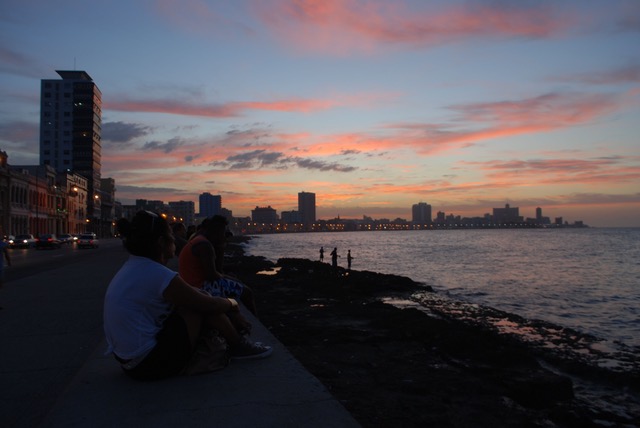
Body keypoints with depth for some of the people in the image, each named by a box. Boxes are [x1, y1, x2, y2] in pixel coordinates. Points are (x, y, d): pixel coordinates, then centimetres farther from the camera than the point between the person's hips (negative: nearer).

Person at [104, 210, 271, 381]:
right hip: (153, 365, -10)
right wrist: (232, 303, 11)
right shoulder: (158, 275, -20)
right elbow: (211, 305, -11)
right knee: (202, 306, -5)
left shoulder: (128, 270, 9)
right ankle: (239, 346, 12)